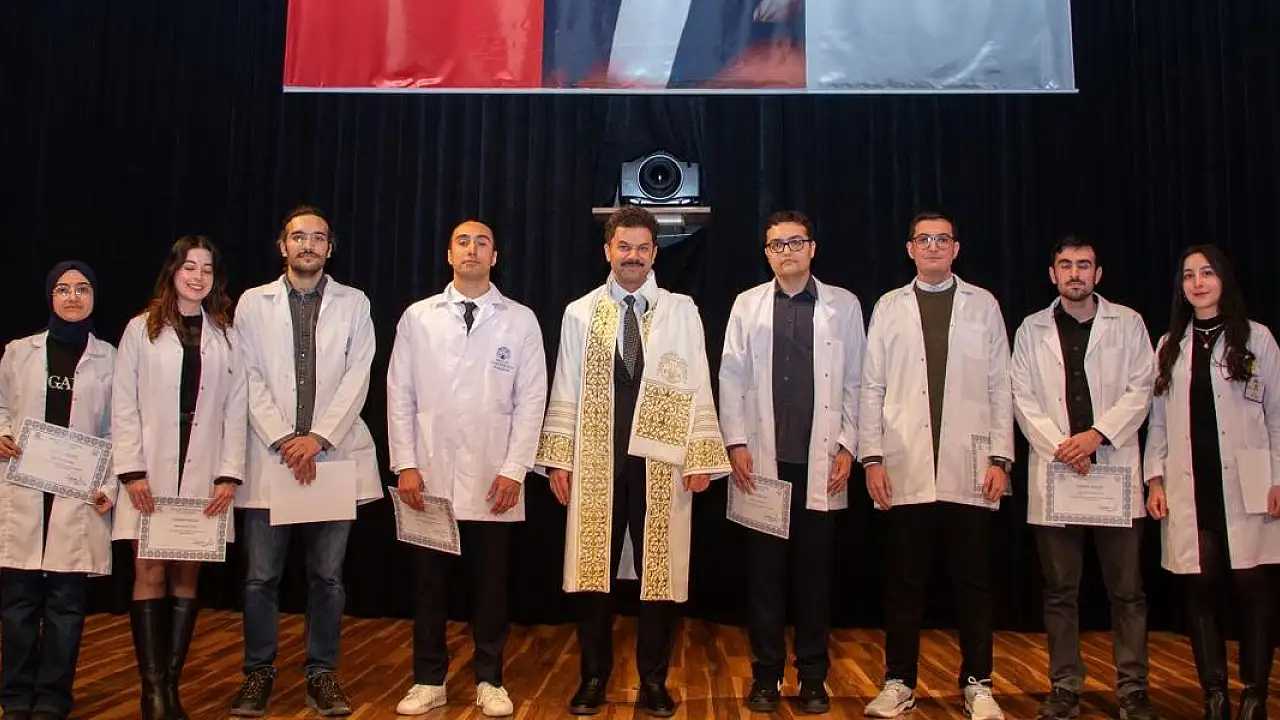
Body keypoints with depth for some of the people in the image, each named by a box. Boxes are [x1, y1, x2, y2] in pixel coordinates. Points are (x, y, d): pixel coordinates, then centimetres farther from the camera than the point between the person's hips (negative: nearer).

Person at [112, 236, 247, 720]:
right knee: (150, 573, -4)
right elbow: (123, 405, 1)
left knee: (186, 576, 3)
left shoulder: (226, 337, 9)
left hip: (204, 473, 1)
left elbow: (236, 410, 4)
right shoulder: (141, 330, 5)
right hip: (151, 471, -1)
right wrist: (131, 471, -8)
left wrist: (229, 474, -4)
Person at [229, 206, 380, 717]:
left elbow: (357, 377, 0)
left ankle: (322, 673, 15)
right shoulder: (254, 302, 10)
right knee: (261, 576, 3)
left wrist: (318, 437, -11)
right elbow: (249, 378, 2)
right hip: (270, 455, 0)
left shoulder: (354, 304, 9)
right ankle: (258, 672, 17)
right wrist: (284, 440, -9)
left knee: (327, 575, 4)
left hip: (334, 453, 0)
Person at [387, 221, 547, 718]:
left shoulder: (521, 321, 2)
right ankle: (429, 680, 22)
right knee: (429, 581, 8)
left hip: (493, 480, -1)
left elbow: (531, 401, -1)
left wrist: (514, 470, -7)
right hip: (431, 477, 1)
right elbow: (400, 395, 5)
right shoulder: (417, 318, 6)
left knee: (491, 582, 7)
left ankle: (489, 680, 21)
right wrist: (405, 464, -3)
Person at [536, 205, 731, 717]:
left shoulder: (681, 311, 5)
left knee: (659, 570, 5)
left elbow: (697, 386, 2)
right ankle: (593, 678, 21)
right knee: (594, 570, 7)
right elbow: (565, 391, 6)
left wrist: (700, 458, -4)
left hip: (661, 461, 0)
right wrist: (559, 459, 1)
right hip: (596, 459, 1)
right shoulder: (580, 313, 6)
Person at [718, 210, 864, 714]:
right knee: (764, 573, 4)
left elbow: (855, 382, 6)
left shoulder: (844, 305, 6)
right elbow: (732, 379, 5)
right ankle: (766, 676, 16)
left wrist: (847, 446, -1)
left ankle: (813, 678, 17)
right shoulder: (747, 305, 7)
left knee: (814, 573, 5)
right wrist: (736, 443, -2)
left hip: (821, 463, 0)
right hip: (763, 462, 0)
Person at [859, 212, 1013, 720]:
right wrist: (871, 458, -1)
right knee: (905, 580, 6)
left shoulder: (983, 305, 9)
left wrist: (1000, 458, -1)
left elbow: (1000, 387, 6)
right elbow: (872, 387, 7)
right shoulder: (889, 307, 10)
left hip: (969, 468, 0)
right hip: (905, 469, 0)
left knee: (973, 580, 5)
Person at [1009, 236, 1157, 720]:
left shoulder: (1127, 323, 8)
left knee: (1127, 591, 3)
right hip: (1054, 472, 1)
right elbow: (1023, 399, 3)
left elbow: (1140, 390, 1)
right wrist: (1060, 447, -9)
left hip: (1116, 469, -1)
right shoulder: (1031, 331, 10)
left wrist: (1096, 434, -12)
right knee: (1060, 592, 5)